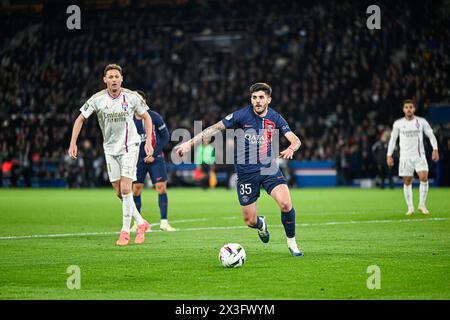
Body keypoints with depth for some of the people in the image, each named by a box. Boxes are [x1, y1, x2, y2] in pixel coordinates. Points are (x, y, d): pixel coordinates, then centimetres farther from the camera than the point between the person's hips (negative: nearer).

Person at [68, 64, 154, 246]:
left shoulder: (132, 97, -10)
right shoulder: (98, 99, -8)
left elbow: (146, 117, 4)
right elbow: (80, 119, 0)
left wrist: (148, 141, -6)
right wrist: (73, 143, -8)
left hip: (129, 146, -3)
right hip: (110, 148, 3)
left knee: (125, 188, -14)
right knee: (119, 192, 3)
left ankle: (125, 231, -4)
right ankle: (141, 223, 22)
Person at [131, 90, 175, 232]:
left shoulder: (155, 117, -7)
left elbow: (165, 136, -3)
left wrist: (154, 154, -9)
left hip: (156, 158, -2)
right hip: (138, 159, 2)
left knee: (161, 187, -9)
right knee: (136, 190, 0)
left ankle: (164, 222, -4)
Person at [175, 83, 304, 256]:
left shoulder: (275, 118, -2)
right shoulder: (242, 115, -10)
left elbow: (295, 140, -5)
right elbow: (215, 128, -6)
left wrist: (291, 148, -29)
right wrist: (190, 143, -11)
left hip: (269, 169, 1)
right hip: (246, 173, -1)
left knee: (285, 204, -21)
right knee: (249, 221, 2)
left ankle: (291, 243, 3)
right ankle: (261, 224, 42)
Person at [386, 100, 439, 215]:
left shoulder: (422, 122, 1)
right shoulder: (398, 123, 2)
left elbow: (431, 135, 5)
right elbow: (393, 139, 8)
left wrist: (435, 149, -6)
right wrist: (389, 155, 3)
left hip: (419, 155, 0)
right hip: (405, 157, 0)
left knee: (424, 177, -18)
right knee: (407, 182, 0)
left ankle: (422, 204, -5)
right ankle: (410, 208, 10)